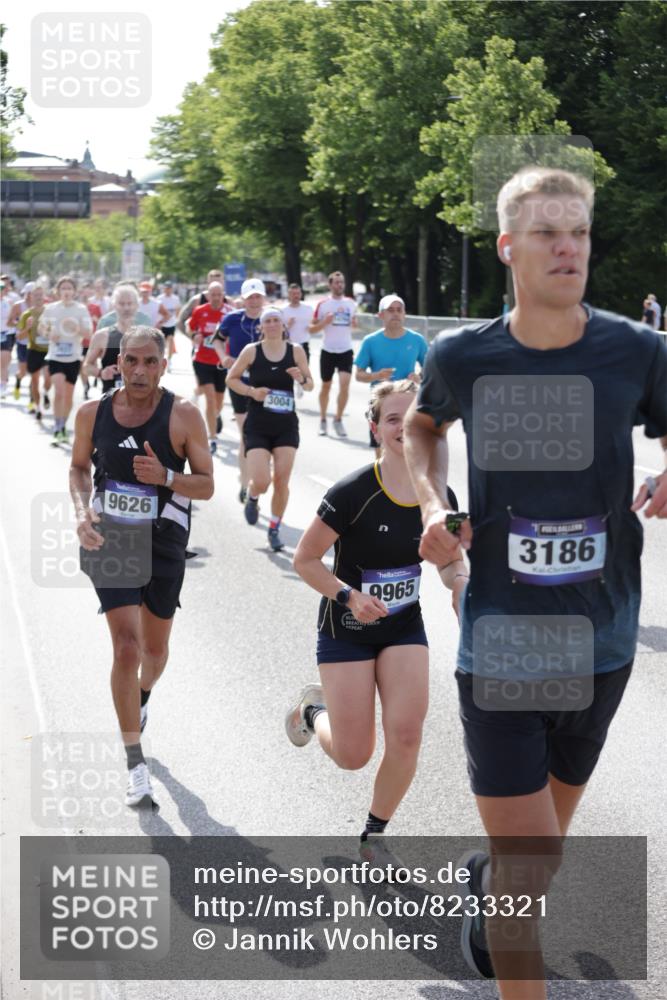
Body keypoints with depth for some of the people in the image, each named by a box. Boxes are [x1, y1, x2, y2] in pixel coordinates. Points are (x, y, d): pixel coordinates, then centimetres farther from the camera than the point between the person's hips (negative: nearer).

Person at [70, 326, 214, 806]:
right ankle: (135, 762, -2)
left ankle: (142, 698, 53)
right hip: (109, 537, 0)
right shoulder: (93, 412, -4)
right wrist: (83, 511, -6)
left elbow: (206, 485, -6)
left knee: (154, 649, 15)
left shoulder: (184, 415, -11)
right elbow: (79, 467, 12)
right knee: (127, 646, -12)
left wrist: (165, 477, -25)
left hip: (164, 538, 0)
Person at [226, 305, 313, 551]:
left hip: (287, 426, 2)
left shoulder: (296, 351, 1)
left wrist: (302, 379, -15)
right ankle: (252, 498, 27)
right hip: (257, 426, -2)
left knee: (282, 481, -3)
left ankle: (275, 529, 17)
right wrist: (251, 391, -11)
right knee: (261, 481, -11)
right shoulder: (251, 351, -3)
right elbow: (231, 378, 5)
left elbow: (310, 385, 8)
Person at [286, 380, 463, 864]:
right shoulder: (352, 493, -21)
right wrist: (349, 595, -26)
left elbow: (452, 566, 6)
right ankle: (313, 709, 34)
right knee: (354, 756, -2)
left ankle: (375, 834, 16)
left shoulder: (439, 496, -6)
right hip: (346, 630, -4)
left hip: (405, 628, 4)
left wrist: (462, 581, -17)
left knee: (406, 737, -9)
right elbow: (305, 559, -12)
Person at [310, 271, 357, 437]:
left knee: (344, 385, -12)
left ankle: (338, 420, 2)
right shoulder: (323, 304, -3)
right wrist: (324, 322, -17)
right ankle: (323, 420, 26)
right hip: (328, 351, -1)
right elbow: (312, 329, 1)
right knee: (326, 386, 10)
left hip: (346, 351, 1)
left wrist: (354, 324, -2)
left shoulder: (351, 303, 6)